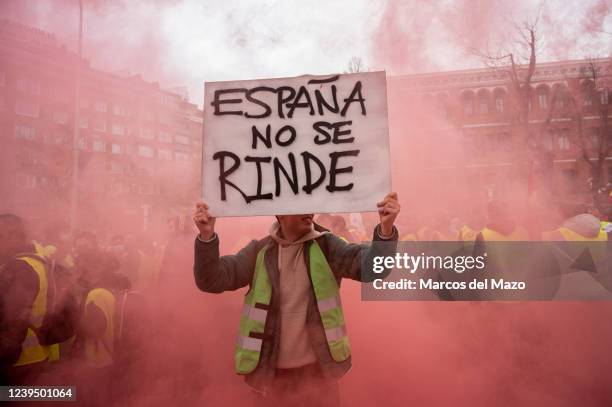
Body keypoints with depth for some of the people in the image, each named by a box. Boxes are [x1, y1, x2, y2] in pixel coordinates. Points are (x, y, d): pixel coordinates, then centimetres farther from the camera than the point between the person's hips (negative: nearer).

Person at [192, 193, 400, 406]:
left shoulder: (325, 246, -9)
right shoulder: (259, 251, -6)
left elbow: (371, 267, -21)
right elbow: (212, 280, -11)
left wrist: (385, 229, -40)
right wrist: (207, 236, -28)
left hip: (319, 367, 0)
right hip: (274, 369, 1)